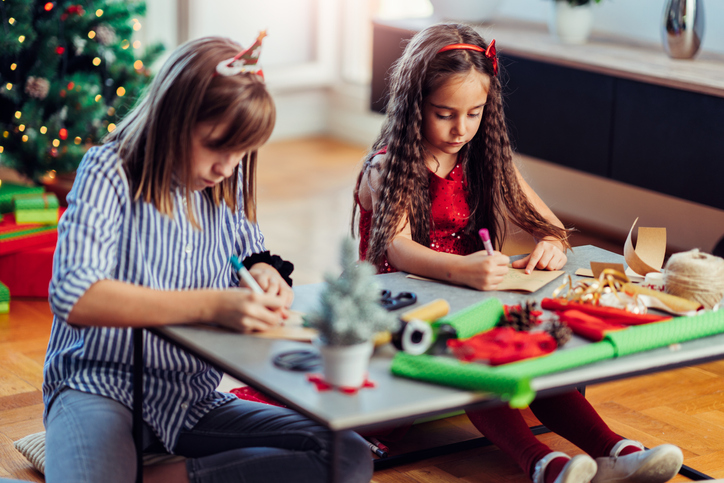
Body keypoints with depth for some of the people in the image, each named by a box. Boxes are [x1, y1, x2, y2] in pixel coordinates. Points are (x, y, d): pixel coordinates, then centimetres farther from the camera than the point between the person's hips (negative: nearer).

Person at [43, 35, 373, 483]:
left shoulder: (227, 185, 7)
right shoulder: (108, 173, -11)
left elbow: (252, 254, 21)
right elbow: (74, 297, -25)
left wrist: (265, 278, -7)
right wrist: (211, 305, -34)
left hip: (193, 401, 7)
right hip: (101, 390, -7)